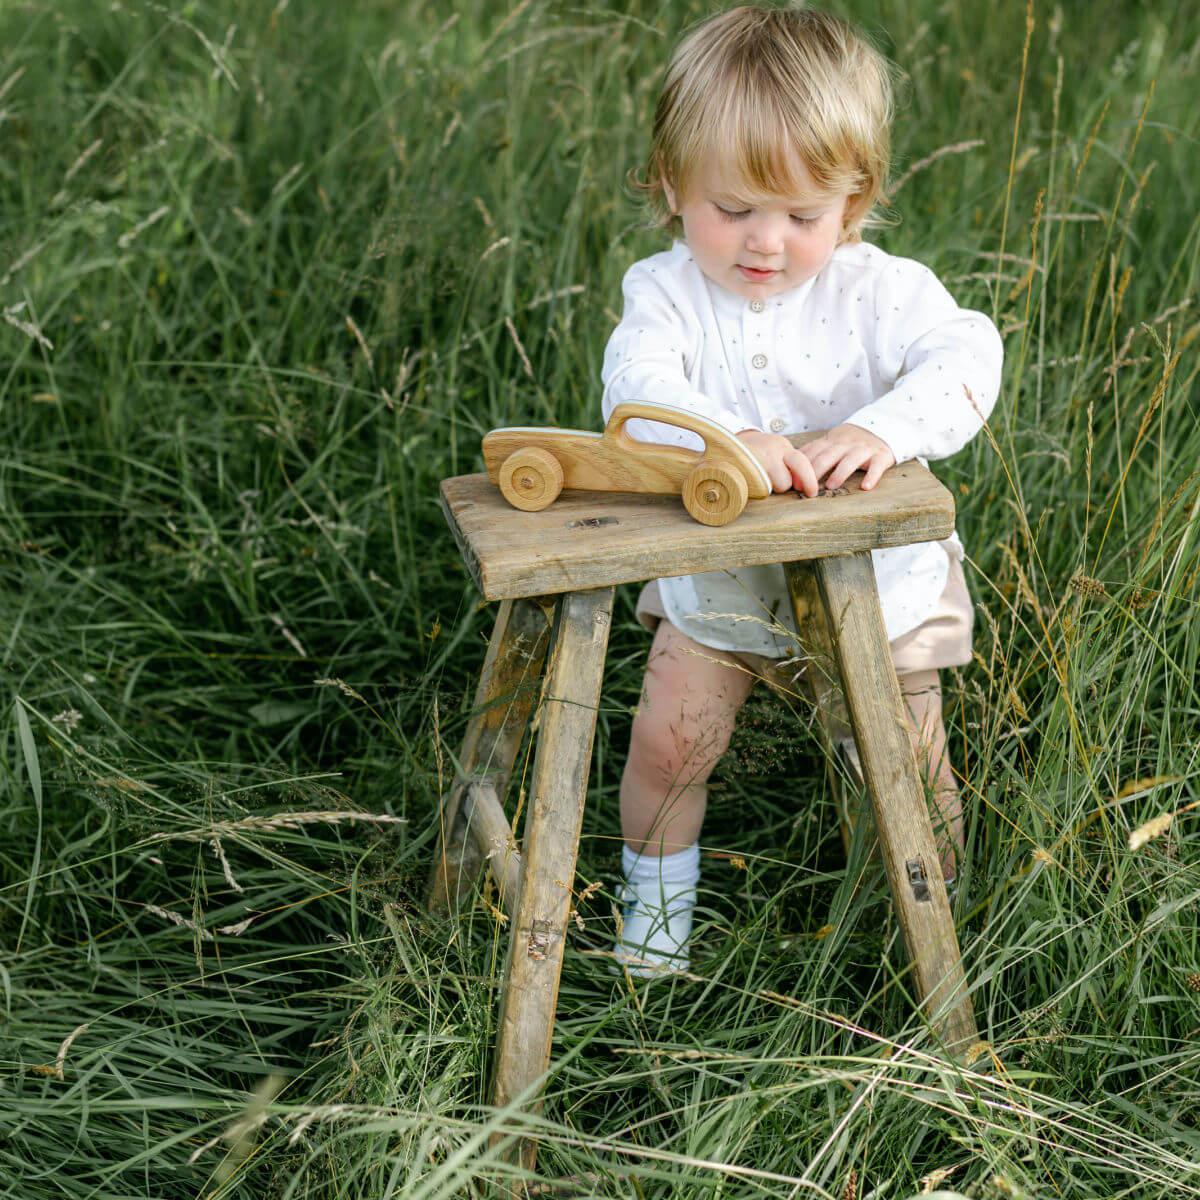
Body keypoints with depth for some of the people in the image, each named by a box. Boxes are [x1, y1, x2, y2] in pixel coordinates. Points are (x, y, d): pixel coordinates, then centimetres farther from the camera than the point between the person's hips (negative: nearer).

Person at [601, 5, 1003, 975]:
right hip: (716, 578, 1)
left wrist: (886, 427, -49)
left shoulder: (879, 291, -15)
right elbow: (635, 386, -30)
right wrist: (726, 438, -51)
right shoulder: (666, 290, -13)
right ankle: (658, 894, 29)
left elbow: (967, 358, -29)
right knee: (666, 740, 1)